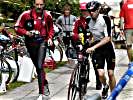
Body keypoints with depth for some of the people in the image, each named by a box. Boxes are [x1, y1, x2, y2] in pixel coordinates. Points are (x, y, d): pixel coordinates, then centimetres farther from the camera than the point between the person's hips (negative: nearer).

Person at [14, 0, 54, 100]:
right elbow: (17, 28, -2)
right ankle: (45, 84, 38)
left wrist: (50, 38, -2)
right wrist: (26, 32, -19)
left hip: (42, 42, -1)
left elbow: (51, 28, 13)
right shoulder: (26, 14, -9)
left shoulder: (47, 15, -3)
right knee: (37, 66, 13)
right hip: (30, 42, 1)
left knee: (40, 66, -14)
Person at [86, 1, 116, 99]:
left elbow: (108, 38, -26)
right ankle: (105, 86, 20)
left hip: (107, 47, -1)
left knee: (111, 73, 0)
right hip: (96, 48, 1)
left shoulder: (105, 19, -19)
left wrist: (93, 47, -35)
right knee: (101, 74, -13)